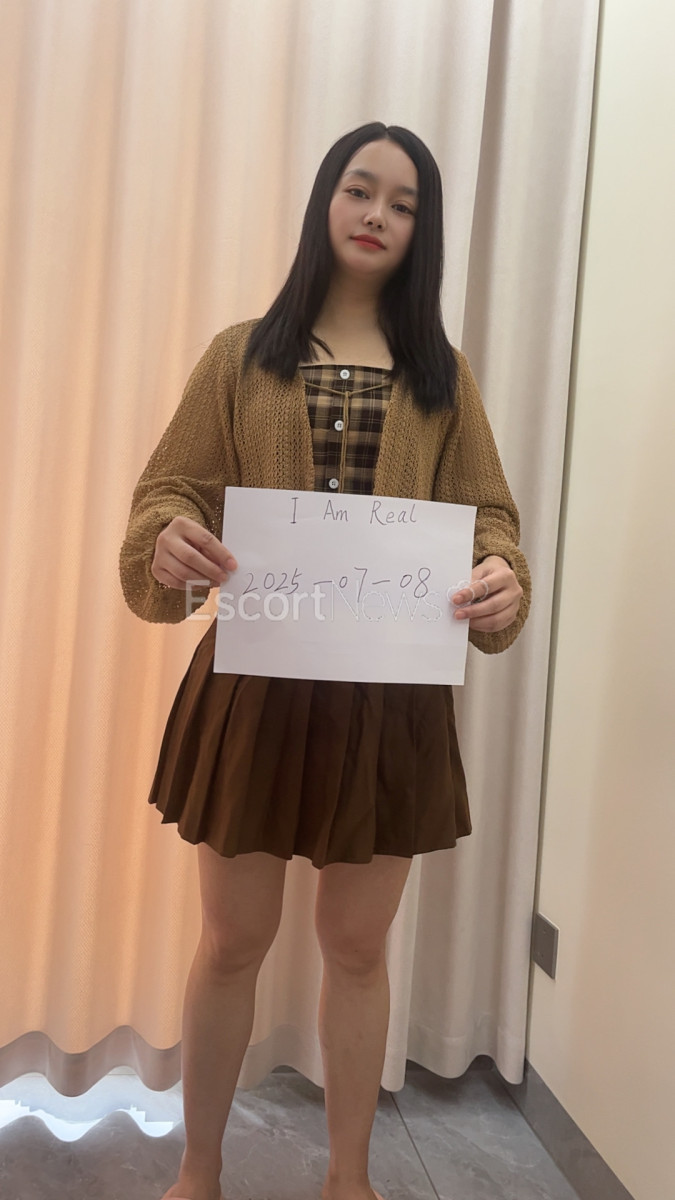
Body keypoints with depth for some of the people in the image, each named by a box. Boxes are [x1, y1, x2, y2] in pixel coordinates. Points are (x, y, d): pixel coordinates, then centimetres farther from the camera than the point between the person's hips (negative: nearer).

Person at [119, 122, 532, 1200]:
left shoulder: (443, 375, 10)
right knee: (233, 941, 12)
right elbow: (167, 491, 3)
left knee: (358, 947, 14)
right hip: (255, 683, 0)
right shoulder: (243, 355, 7)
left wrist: (503, 580, -19)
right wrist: (169, 540, -21)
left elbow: (491, 514, 4)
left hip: (391, 696, 1)